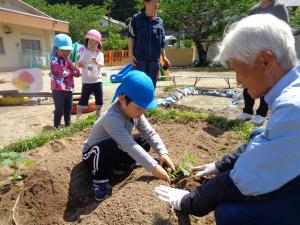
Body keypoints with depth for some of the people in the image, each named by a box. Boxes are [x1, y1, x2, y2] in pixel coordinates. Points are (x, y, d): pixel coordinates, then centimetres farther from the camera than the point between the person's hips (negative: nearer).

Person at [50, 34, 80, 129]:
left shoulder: (69, 60, 12)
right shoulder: (54, 60, -12)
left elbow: (77, 74, 9)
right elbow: (61, 73, -24)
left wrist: (73, 67, -12)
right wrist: (70, 71, -5)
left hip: (69, 89, 7)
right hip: (58, 89, -7)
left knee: (68, 109, 17)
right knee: (59, 110, 1)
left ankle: (68, 124, 32)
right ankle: (57, 126, 17)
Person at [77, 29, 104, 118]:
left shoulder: (99, 54, 3)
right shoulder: (83, 52, 0)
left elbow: (102, 64, -13)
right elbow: (79, 64, 4)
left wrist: (97, 62, -34)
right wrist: (79, 64, -20)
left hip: (97, 80, 2)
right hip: (86, 80, -2)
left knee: (99, 98, 8)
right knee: (84, 98, 1)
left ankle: (98, 114, 26)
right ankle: (79, 116, 12)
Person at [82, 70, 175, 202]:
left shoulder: (134, 111, -13)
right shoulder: (112, 118, -37)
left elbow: (150, 133, -11)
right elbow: (130, 146, -42)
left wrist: (163, 153, -25)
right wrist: (154, 167, -42)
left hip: (115, 152, 7)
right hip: (93, 154, -7)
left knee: (145, 141, -8)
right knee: (108, 146, -41)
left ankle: (119, 167, 7)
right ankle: (100, 180, -15)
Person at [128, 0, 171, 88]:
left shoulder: (160, 21, 10)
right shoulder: (136, 18, 0)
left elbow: (162, 41, 15)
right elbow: (131, 36, 1)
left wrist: (164, 56, 13)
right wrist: (131, 54, -7)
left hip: (154, 59, 4)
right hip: (139, 58, -3)